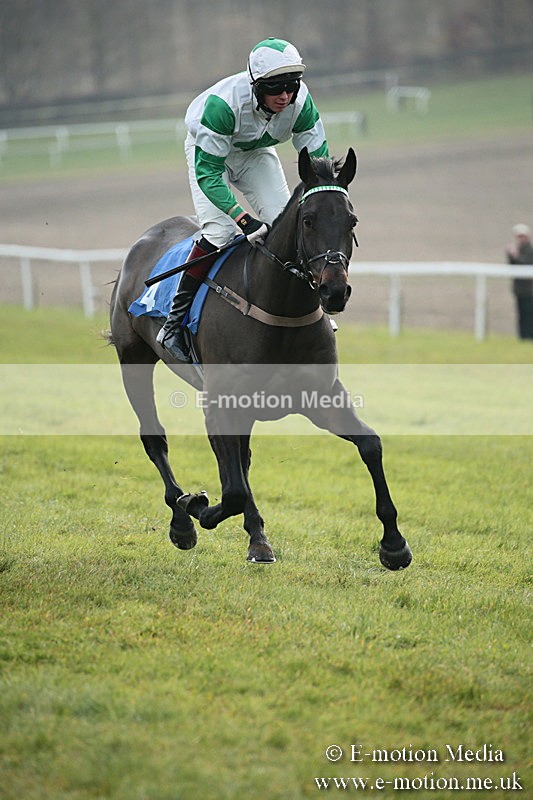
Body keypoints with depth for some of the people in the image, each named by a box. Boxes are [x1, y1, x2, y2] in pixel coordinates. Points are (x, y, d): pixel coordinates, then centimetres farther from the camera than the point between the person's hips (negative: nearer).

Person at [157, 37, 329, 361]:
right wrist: (243, 219, -48)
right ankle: (174, 320, -13)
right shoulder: (223, 103, -42)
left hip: (256, 152, 4)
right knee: (219, 229, -23)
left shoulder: (301, 103, -29)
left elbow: (319, 160, -19)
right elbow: (207, 171, -39)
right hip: (208, 150, -4)